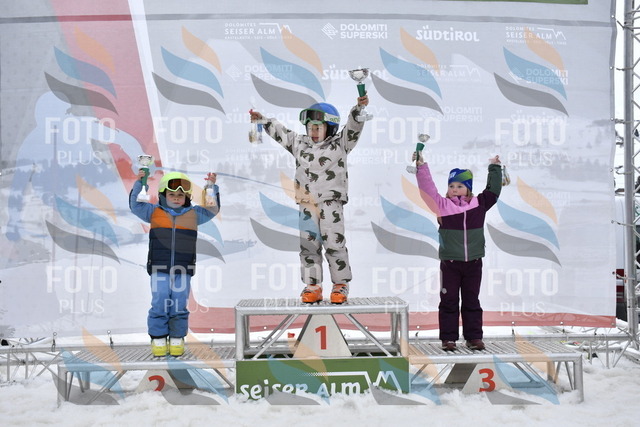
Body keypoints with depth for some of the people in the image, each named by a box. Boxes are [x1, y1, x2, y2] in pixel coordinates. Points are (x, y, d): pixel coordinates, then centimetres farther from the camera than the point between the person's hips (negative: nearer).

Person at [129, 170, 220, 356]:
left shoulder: (194, 214, 9)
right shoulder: (154, 212, 7)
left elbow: (213, 209, 7)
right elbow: (135, 205, 3)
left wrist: (213, 187, -2)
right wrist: (138, 184, -7)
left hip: (183, 271, 1)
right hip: (159, 269, -1)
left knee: (179, 307, 4)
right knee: (159, 305, 1)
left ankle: (177, 340, 15)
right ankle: (158, 340, 12)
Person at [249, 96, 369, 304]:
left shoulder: (340, 144, 5)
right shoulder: (299, 144, 16)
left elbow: (353, 127, -6)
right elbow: (279, 131, 26)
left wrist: (358, 108, -21)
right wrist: (262, 119, 28)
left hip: (331, 203, -4)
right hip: (307, 204, 4)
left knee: (334, 244, -6)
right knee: (308, 245, 3)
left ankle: (341, 285, 5)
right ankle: (312, 286, 10)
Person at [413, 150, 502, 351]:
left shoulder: (478, 204, 5)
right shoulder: (443, 205, -2)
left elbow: (493, 191, 13)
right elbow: (428, 188, -9)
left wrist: (495, 168, 13)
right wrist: (421, 166, -15)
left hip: (473, 262, 2)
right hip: (450, 263, -2)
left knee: (472, 301, 11)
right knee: (449, 301, 4)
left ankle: (474, 337, 19)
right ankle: (448, 338, 12)